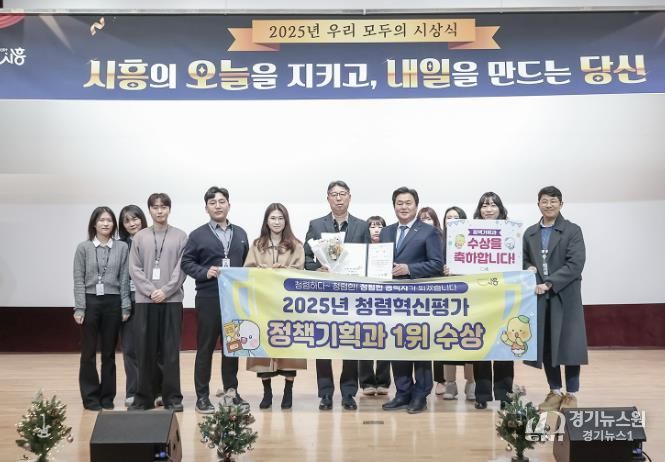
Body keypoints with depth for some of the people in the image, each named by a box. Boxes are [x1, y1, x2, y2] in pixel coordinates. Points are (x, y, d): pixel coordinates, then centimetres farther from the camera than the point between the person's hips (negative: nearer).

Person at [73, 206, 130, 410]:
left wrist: (125, 307, 0)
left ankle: (107, 396, 18)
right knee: (89, 352, 5)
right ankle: (91, 397, 14)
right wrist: (79, 308, -7)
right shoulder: (84, 248, 1)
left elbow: (124, 280, 3)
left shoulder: (122, 248, 2)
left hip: (113, 302, 1)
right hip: (90, 302, -1)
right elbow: (79, 280, 0)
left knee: (109, 352, 8)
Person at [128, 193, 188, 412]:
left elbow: (182, 269, -2)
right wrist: (150, 291, -10)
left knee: (170, 350, 2)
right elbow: (134, 269, 3)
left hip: (172, 300, -1)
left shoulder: (180, 236, 4)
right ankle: (144, 396, 12)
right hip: (145, 300, 1)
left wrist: (165, 291, -12)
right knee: (146, 351, 4)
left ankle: (172, 396, 8)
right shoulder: (139, 237, 8)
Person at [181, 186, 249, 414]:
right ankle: (202, 396, 8)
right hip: (208, 298, -3)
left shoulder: (240, 234, 13)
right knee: (205, 347, 1)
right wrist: (205, 273, -16)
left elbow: (247, 262, 14)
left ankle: (231, 390, 22)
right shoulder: (198, 235, 2)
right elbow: (186, 262, -1)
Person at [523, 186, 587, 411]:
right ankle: (555, 391, 19)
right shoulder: (530, 233, 12)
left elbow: (575, 264, -12)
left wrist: (549, 284, -19)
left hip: (565, 296, -4)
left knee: (569, 344, -1)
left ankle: (571, 394, 11)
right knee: (544, 345, 6)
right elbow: (524, 260, 16)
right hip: (539, 296, 4)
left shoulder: (573, 230, -2)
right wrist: (528, 268, -8)